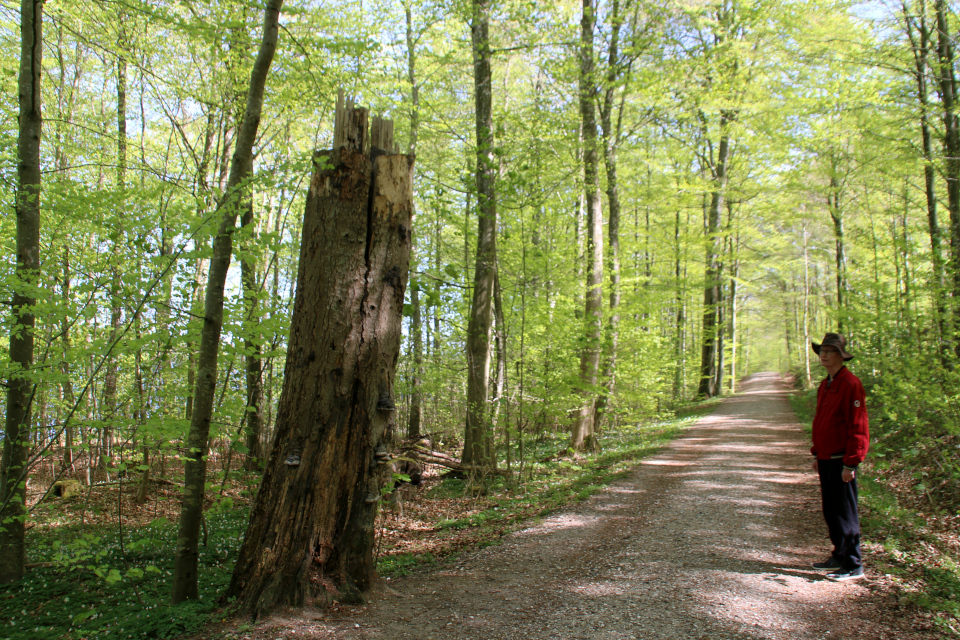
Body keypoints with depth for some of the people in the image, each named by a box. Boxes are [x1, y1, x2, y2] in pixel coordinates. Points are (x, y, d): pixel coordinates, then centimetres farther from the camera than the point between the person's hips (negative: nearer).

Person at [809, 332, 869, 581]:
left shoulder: (850, 384, -14)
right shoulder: (825, 385, 14)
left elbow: (857, 427, -17)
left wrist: (850, 463, -19)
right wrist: (816, 454, 19)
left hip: (841, 461, -9)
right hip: (826, 459, 9)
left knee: (845, 513, -2)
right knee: (831, 511, 15)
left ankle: (854, 566, 7)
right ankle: (840, 556, 27)